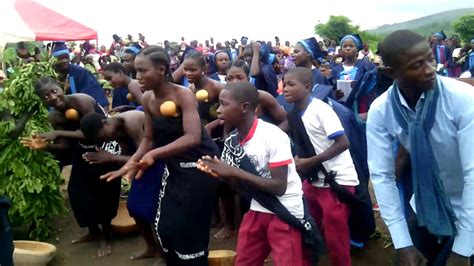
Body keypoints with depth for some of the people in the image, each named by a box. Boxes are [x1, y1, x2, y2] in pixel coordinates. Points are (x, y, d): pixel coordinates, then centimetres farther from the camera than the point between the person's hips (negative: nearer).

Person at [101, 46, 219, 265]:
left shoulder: (183, 95, -23)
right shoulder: (147, 98, -3)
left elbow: (192, 138, -35)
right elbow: (149, 138, 4)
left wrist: (154, 155, -42)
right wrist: (129, 164, -9)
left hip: (199, 165, -7)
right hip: (173, 166, 7)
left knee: (189, 229, -2)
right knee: (164, 227, 11)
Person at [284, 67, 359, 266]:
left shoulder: (320, 109, -17)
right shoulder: (294, 114, 5)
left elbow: (343, 143, -20)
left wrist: (310, 162, -21)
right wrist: (298, 160, -6)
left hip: (337, 180, -7)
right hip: (313, 180, 8)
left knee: (335, 233, -2)